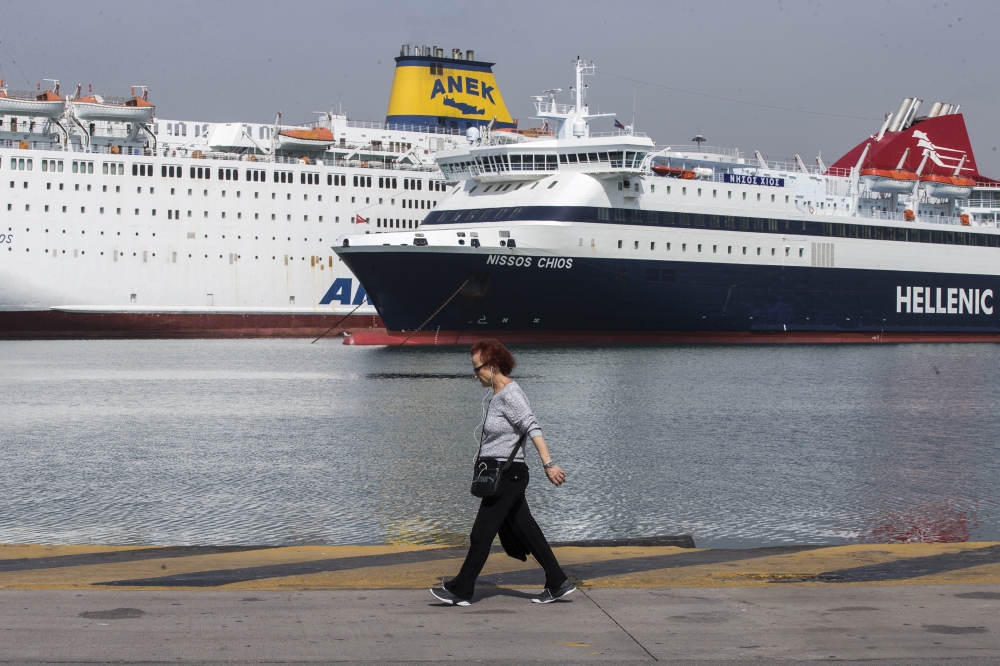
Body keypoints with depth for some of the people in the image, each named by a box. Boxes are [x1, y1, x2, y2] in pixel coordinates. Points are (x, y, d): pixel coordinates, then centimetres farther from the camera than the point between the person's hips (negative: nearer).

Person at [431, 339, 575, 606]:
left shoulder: (510, 395, -16)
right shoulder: (498, 395, 15)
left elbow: (533, 428, -24)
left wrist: (548, 464, -31)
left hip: (507, 476, -10)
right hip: (499, 476, 10)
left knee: (481, 534, -4)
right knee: (526, 532, 10)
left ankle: (460, 591, 1)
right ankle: (558, 583, 13)